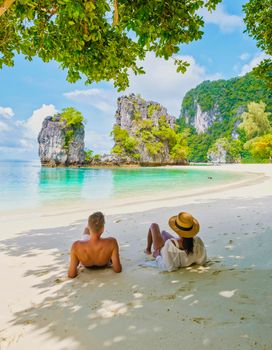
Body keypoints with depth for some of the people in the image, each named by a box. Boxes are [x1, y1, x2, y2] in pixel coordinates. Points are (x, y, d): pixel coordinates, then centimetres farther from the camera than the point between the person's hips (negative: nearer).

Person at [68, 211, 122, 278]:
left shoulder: (76, 246, -42)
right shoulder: (111, 242, -43)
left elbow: (71, 274, -32)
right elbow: (118, 269, -34)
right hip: (105, 265, -1)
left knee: (86, 230, 27)